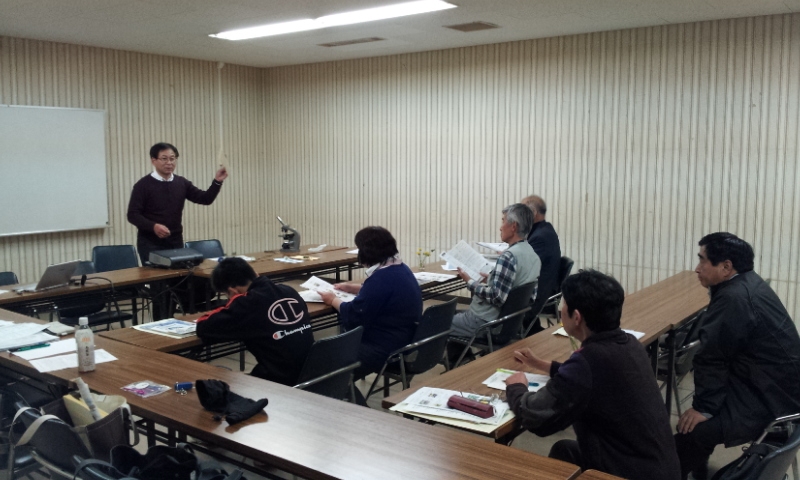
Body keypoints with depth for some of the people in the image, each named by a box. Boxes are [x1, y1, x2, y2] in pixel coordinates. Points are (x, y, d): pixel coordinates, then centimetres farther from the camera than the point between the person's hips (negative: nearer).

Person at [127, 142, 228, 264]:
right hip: (150, 243, -4)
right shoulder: (144, 185, -6)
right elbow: (133, 214, -8)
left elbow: (205, 199, 5)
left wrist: (217, 182, -12)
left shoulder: (181, 183, 8)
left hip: (176, 242, 4)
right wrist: (153, 226, -25)